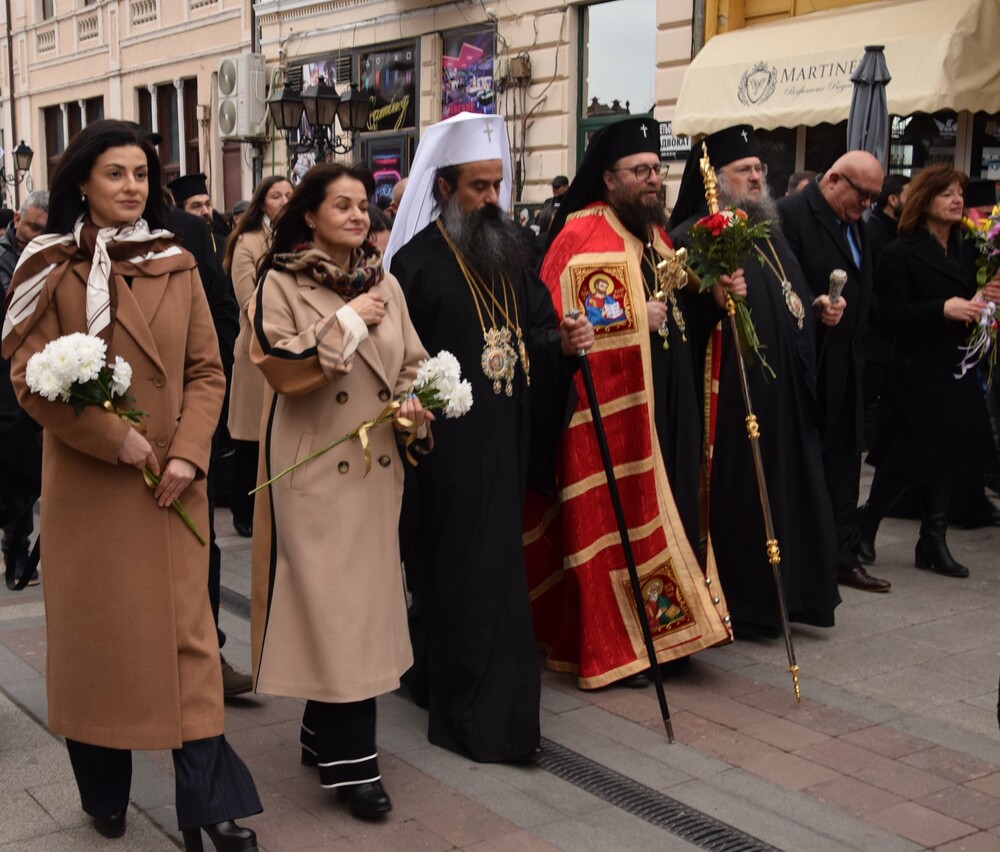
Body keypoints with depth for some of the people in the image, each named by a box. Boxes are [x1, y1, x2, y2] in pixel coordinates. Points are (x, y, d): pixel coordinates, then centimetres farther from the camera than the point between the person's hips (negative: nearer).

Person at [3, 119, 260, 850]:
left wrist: (188, 453, -10)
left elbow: (206, 369, 4)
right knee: (95, 626, 8)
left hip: (171, 480, 2)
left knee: (186, 632, 0)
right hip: (86, 479, -2)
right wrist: (113, 439, -16)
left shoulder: (177, 264, 8)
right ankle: (104, 791, 25)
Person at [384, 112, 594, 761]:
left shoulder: (511, 251, 12)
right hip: (447, 446, -7)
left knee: (499, 567, 14)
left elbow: (536, 329, 14)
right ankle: (477, 714, 9)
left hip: (507, 442, 7)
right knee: (461, 573, -1)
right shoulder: (416, 260, -10)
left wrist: (562, 342, -6)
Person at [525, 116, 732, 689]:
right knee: (618, 518, -2)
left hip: (666, 406, 8)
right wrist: (638, 317, -18)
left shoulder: (656, 233, 16)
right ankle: (610, 646, 9)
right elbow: (562, 323, -18)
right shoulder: (583, 236, -10)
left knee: (666, 509, 11)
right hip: (613, 408, -8)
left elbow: (678, 308, 25)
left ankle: (659, 629, 24)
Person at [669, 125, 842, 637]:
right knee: (737, 494, -2)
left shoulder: (768, 233, 18)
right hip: (733, 390, -9)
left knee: (786, 489, 13)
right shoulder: (693, 236, -10)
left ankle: (784, 592, 25)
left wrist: (818, 309, 7)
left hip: (785, 390, 9)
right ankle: (740, 602, 10)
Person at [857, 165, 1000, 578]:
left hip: (955, 371, 7)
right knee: (906, 459, -3)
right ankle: (865, 524, 20)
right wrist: (942, 309, -25)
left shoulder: (965, 251, 13)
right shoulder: (901, 254, -8)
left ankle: (933, 543, 17)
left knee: (944, 455, 9)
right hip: (917, 372, -7)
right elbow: (892, 313, -15)